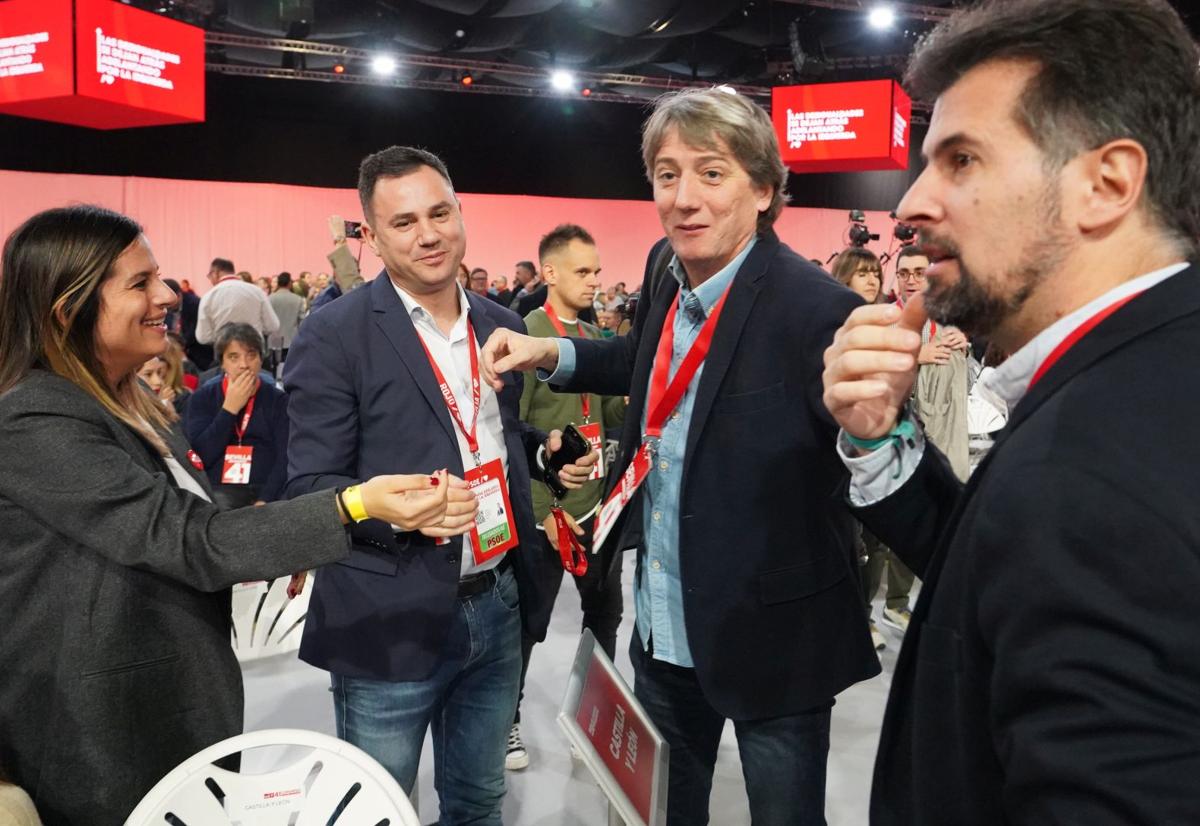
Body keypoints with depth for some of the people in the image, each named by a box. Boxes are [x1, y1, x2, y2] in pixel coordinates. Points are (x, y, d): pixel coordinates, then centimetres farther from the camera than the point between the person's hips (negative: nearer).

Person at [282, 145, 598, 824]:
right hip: (391, 621, -5)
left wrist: (545, 450, -1)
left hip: (497, 608, 6)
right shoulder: (335, 335, -11)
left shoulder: (502, 325, 7)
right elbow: (310, 485, -12)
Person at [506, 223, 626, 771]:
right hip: (545, 511, -7)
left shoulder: (592, 337, 9)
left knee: (606, 609, 18)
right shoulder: (524, 334, -14)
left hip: (595, 504, 7)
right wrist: (542, 507, -18)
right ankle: (506, 720, 28)